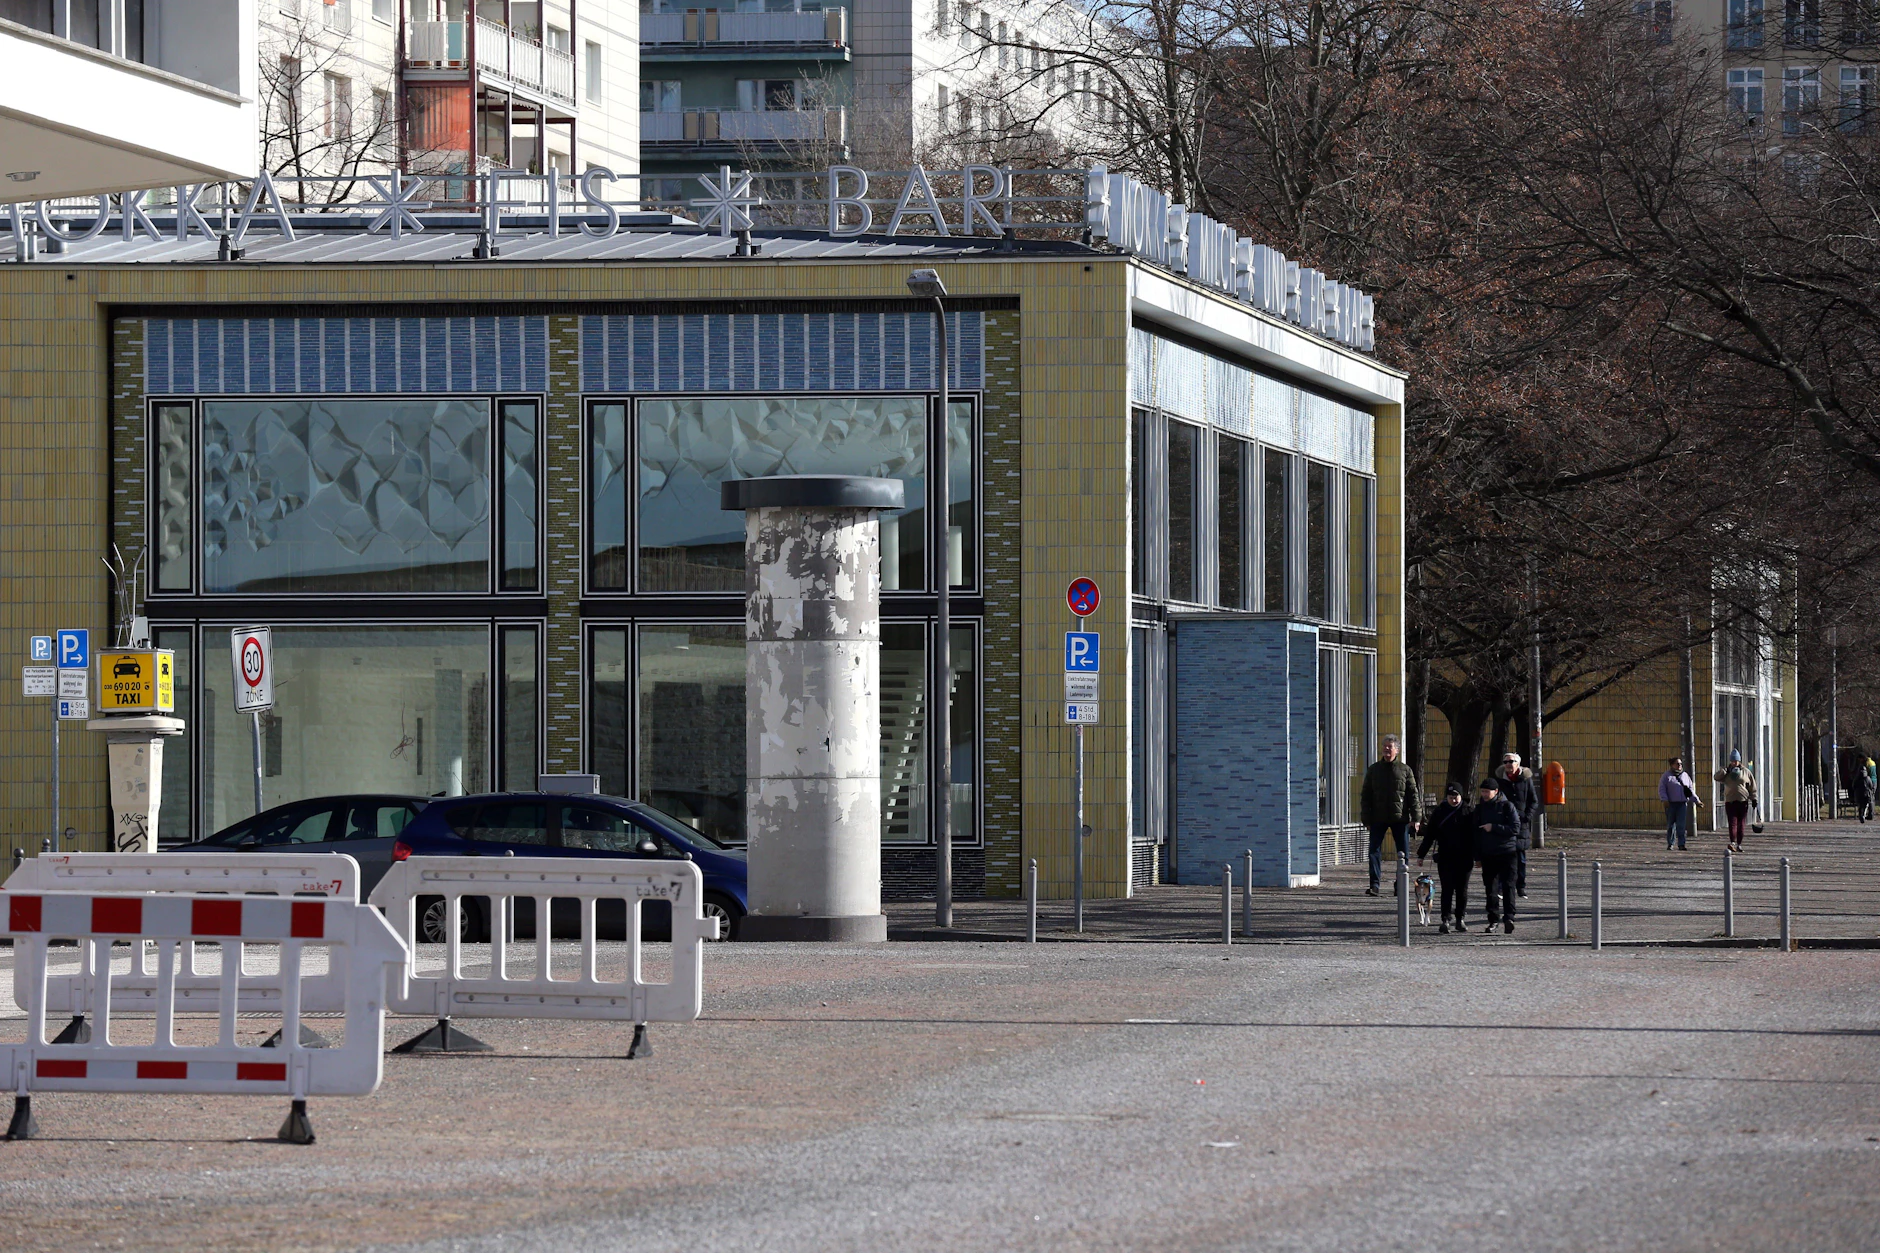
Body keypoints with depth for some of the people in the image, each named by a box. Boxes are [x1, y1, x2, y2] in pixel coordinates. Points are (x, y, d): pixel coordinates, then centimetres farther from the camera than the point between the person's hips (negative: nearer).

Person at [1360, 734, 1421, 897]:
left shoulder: (1405, 770, 6)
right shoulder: (1374, 770, 10)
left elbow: (1413, 795, 5)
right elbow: (1366, 796, 10)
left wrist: (1415, 818, -4)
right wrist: (1366, 818, 2)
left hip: (1400, 818, -1)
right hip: (1378, 818, 1)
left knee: (1403, 852, 3)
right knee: (1374, 850, -8)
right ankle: (1374, 885, -9)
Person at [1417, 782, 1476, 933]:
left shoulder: (1468, 812, 2)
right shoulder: (1439, 812, 3)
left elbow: (1474, 835, 5)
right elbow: (1429, 835, 5)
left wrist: (1477, 856, 2)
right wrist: (1421, 854, 3)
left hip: (1464, 858, 1)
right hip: (1445, 858, -1)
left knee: (1462, 890, 6)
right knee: (1447, 889, -5)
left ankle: (1460, 919, 17)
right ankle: (1446, 920, -4)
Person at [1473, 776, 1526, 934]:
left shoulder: (1507, 806, -3)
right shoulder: (1480, 808, 10)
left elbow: (1515, 829, -10)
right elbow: (1476, 832, 13)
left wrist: (1493, 827, -15)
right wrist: (1477, 856, 10)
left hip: (1507, 853, -5)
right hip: (1488, 854, 5)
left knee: (1508, 885, -11)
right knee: (1490, 887, 6)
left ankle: (1509, 918, -17)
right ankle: (1493, 919, 13)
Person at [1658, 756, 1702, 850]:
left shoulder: (1685, 776, 16)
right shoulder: (1666, 776, 5)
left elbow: (1691, 790, 20)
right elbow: (1662, 789, -1)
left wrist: (1696, 801, 11)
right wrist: (1665, 800, -15)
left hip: (1682, 804, 2)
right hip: (1671, 804, -2)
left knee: (1681, 825, -7)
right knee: (1670, 825, 3)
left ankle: (1681, 844, -8)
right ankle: (1670, 844, 14)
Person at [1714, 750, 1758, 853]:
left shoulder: (1746, 772, 7)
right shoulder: (1726, 772, 9)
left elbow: (1752, 787, 9)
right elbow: (1717, 777, -6)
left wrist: (1753, 798, 5)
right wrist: (1725, 771, -18)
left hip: (1743, 801, 1)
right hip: (1730, 801, -1)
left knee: (1741, 824, 4)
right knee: (1732, 823, -12)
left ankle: (1739, 844, 12)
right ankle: (1733, 843, -22)